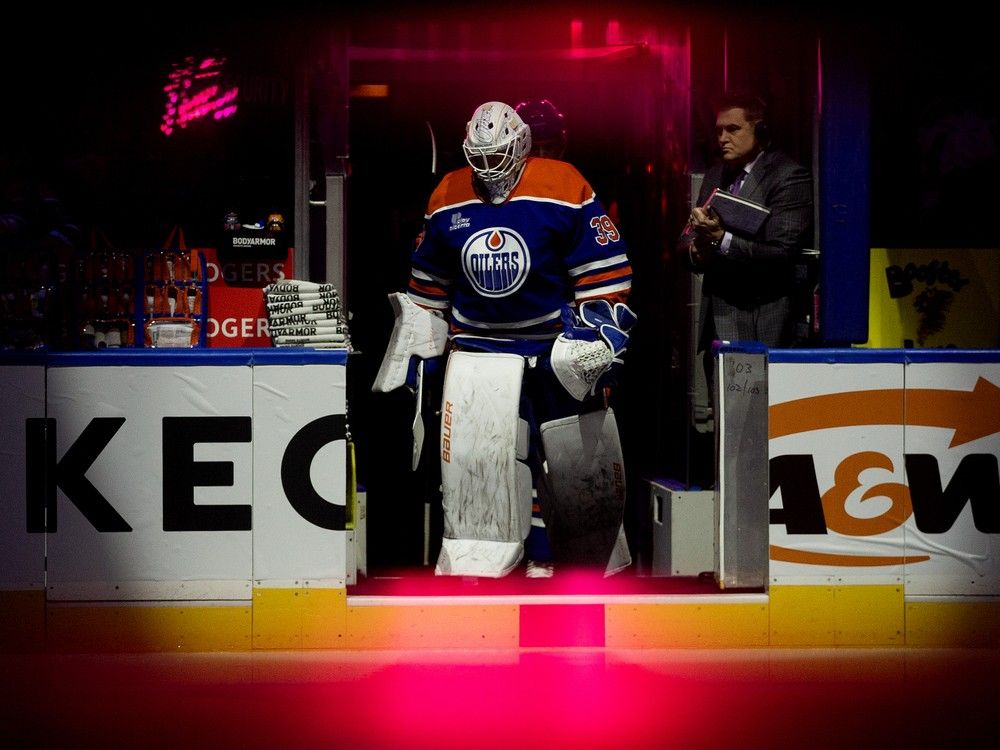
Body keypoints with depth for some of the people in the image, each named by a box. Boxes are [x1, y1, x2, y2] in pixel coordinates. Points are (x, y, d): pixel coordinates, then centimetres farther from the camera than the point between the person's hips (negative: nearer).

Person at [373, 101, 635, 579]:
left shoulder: (565, 190, -10)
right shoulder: (447, 200, 3)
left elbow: (605, 271, -8)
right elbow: (427, 287, 13)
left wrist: (599, 330, -16)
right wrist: (411, 346, 13)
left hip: (557, 345, -2)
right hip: (478, 350, 2)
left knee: (585, 468, 5)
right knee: (471, 460, -7)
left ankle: (598, 561, 23)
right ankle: (472, 568, 1)